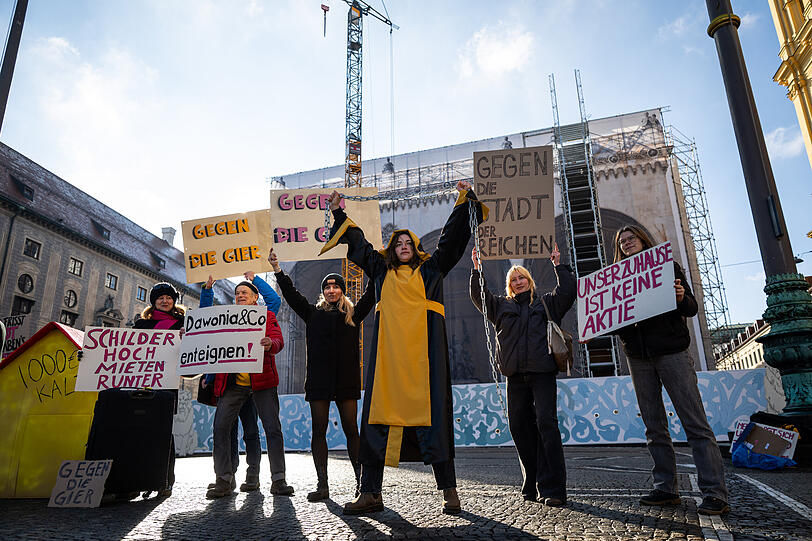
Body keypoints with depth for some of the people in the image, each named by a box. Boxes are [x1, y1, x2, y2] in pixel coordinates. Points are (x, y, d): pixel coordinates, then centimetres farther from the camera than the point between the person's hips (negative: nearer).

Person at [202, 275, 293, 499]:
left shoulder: (267, 316, 10)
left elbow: (279, 341, -5)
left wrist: (270, 344, -28)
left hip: (261, 380, -2)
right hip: (232, 382, 2)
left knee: (273, 428, -4)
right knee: (221, 427, -7)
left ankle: (278, 480, 5)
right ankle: (223, 480, 5)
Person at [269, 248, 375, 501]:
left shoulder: (353, 314, 11)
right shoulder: (313, 313, 14)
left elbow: (370, 295, 4)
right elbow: (291, 295, 9)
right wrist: (277, 270, 1)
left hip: (347, 378, -1)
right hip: (318, 378, 1)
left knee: (351, 429, 0)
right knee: (318, 430, 1)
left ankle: (361, 480, 9)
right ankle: (322, 485, 7)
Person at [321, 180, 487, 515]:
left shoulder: (431, 269, 17)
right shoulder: (381, 271, 21)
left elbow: (452, 236, 15)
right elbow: (358, 243, 29)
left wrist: (464, 199, 12)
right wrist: (339, 214, 33)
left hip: (424, 350, -2)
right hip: (389, 350, 2)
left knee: (431, 411, -5)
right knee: (378, 414, -2)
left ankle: (448, 490, 2)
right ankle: (371, 493, 5)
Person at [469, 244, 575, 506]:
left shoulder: (546, 303, 15)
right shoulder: (502, 306, 19)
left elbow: (567, 292, 4)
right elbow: (479, 296, 11)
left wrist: (558, 265, 3)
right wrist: (477, 268, 5)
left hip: (542, 372, -3)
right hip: (516, 375, 3)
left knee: (546, 422, -13)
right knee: (519, 425, 2)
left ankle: (552, 488, -9)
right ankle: (533, 484, 15)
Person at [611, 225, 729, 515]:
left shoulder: (668, 267, 8)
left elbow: (692, 309, 3)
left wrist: (681, 298, -19)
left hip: (671, 351, -3)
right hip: (638, 357, 4)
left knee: (695, 423, -7)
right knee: (654, 427, 6)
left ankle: (714, 492, -4)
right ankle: (666, 489, 12)